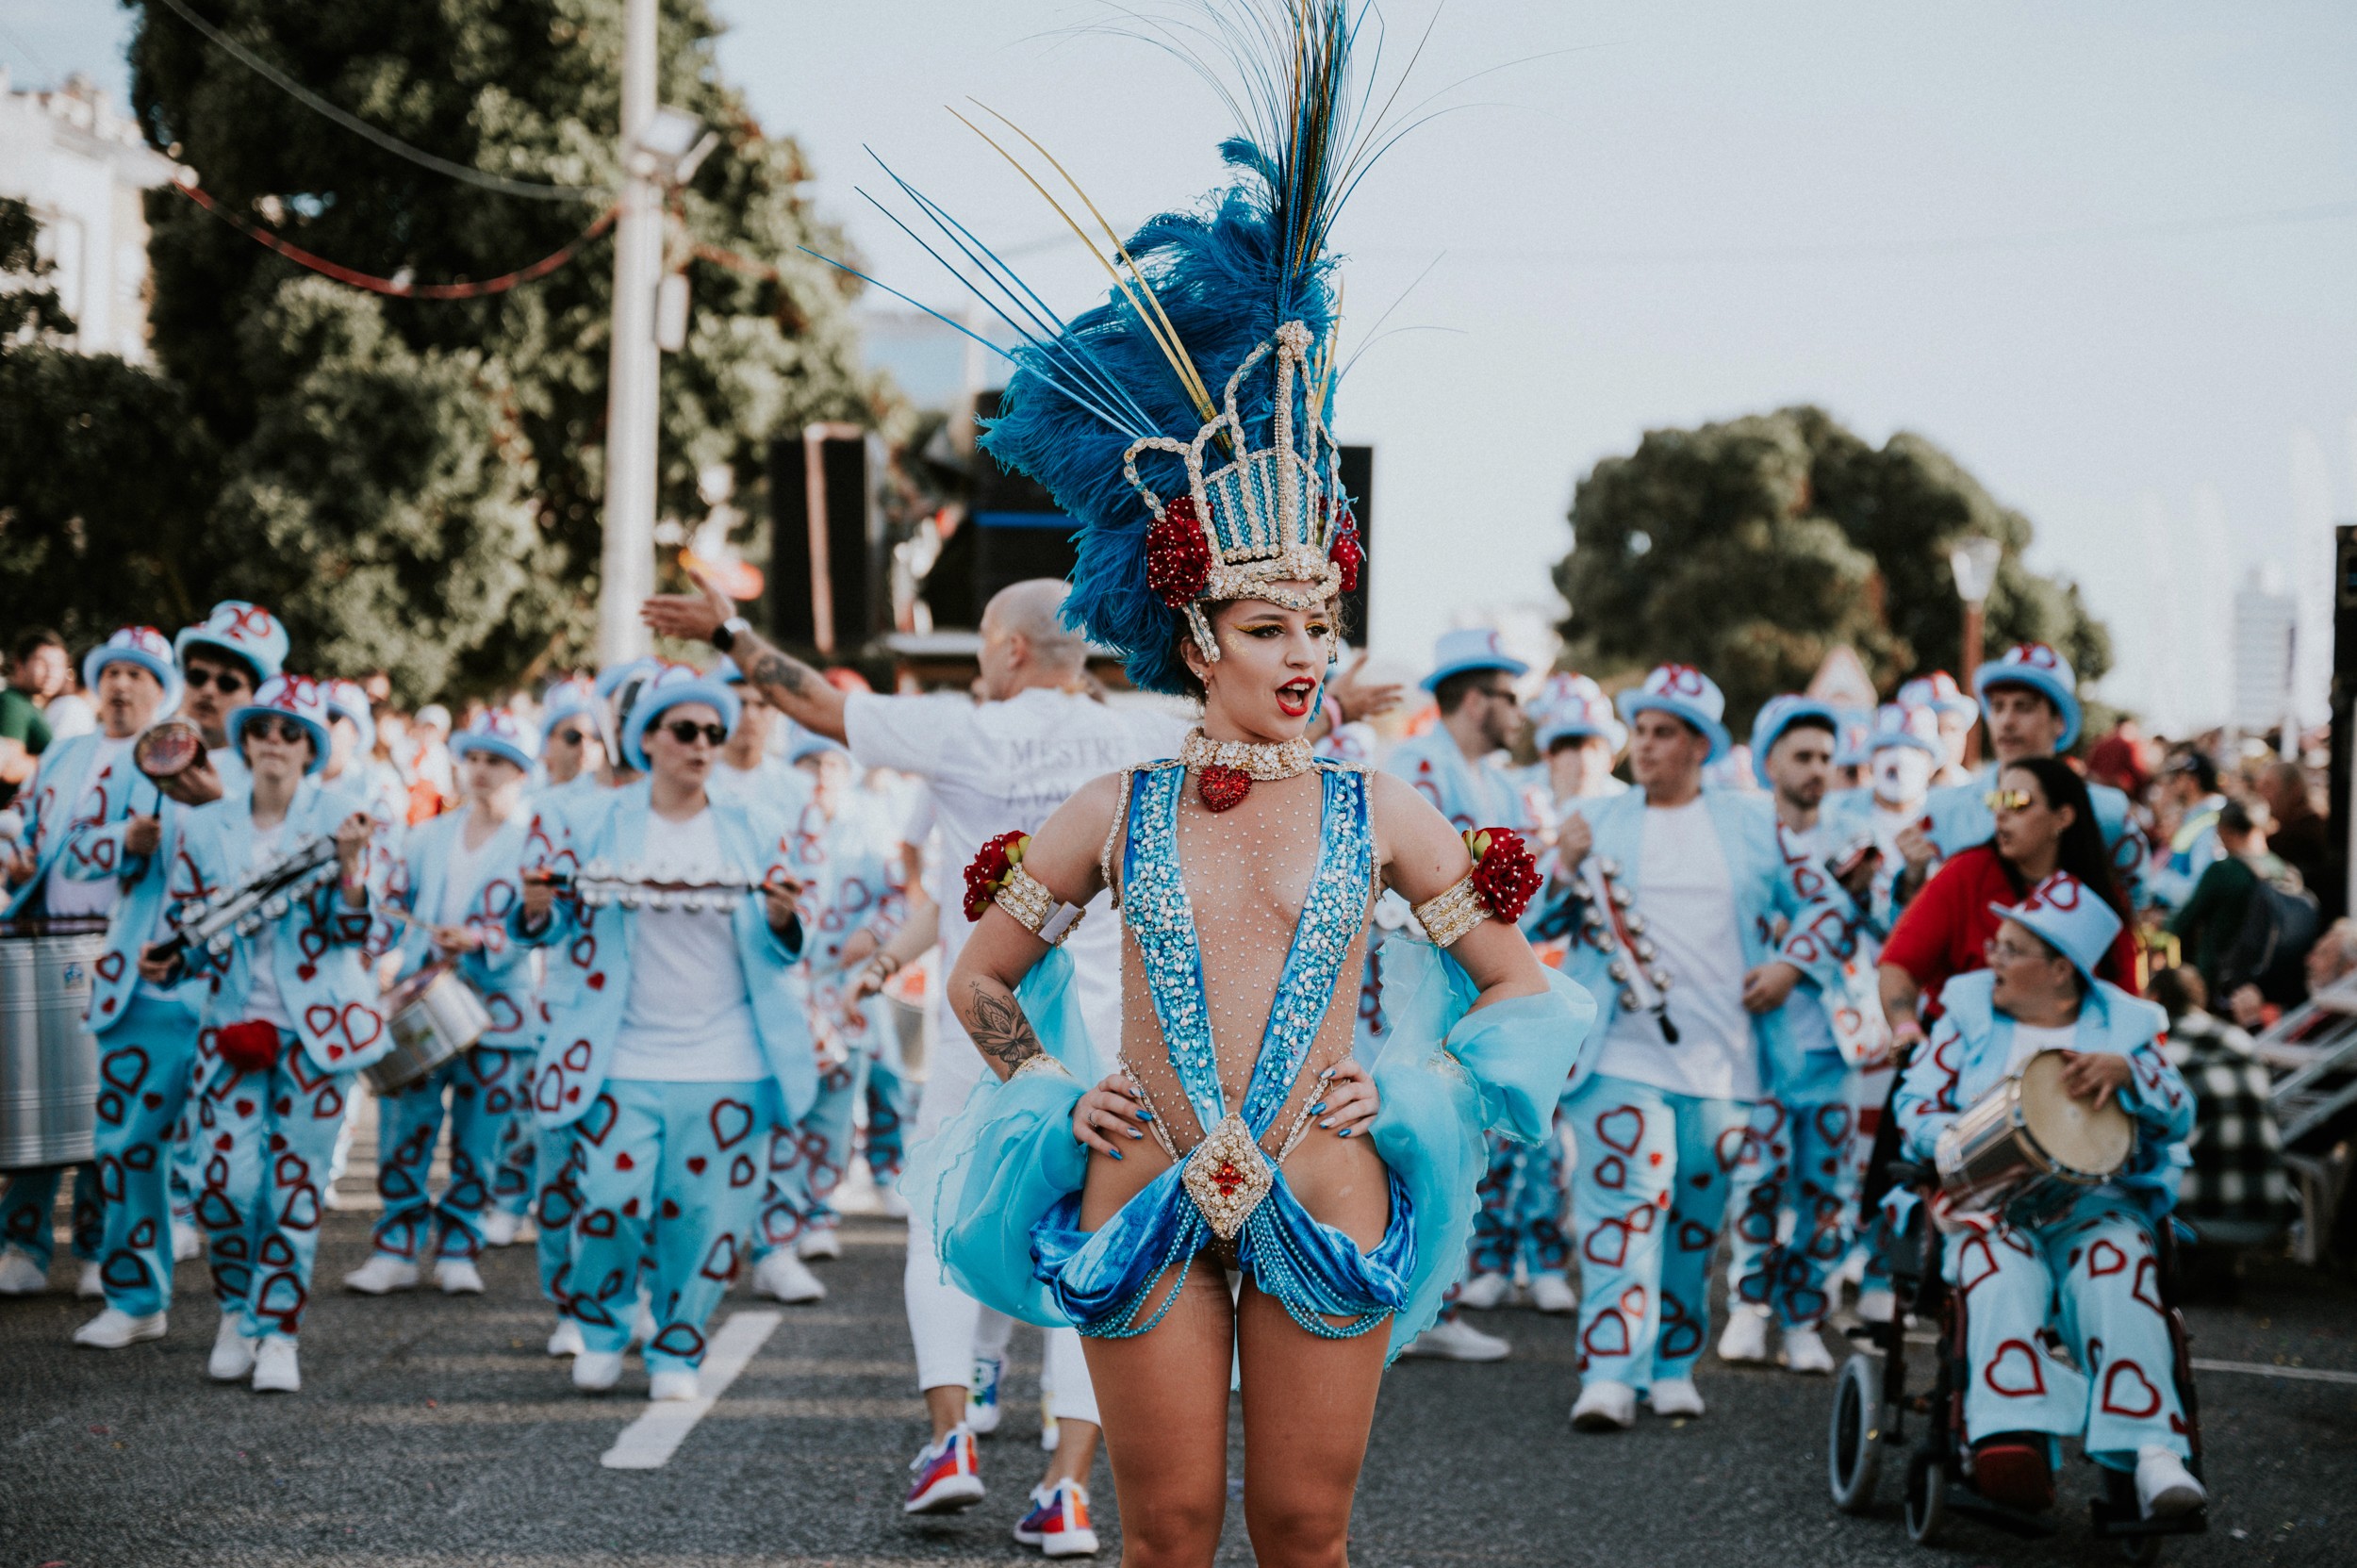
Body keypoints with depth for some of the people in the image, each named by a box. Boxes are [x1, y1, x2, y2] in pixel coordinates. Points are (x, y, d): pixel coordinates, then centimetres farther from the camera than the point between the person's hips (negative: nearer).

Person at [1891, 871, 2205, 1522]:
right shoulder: (1969, 1008, 14)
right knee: (2001, 1272, -35)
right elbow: (1916, 1104, 6)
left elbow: (2179, 1118, 4)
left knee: (2114, 1270, -34)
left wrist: (2125, 1072, -15)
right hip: (1988, 1198, 0)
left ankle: (2152, 1453, -45)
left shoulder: (2125, 1022, 12)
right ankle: (2014, 1439, -55)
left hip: (2094, 1199, 0)